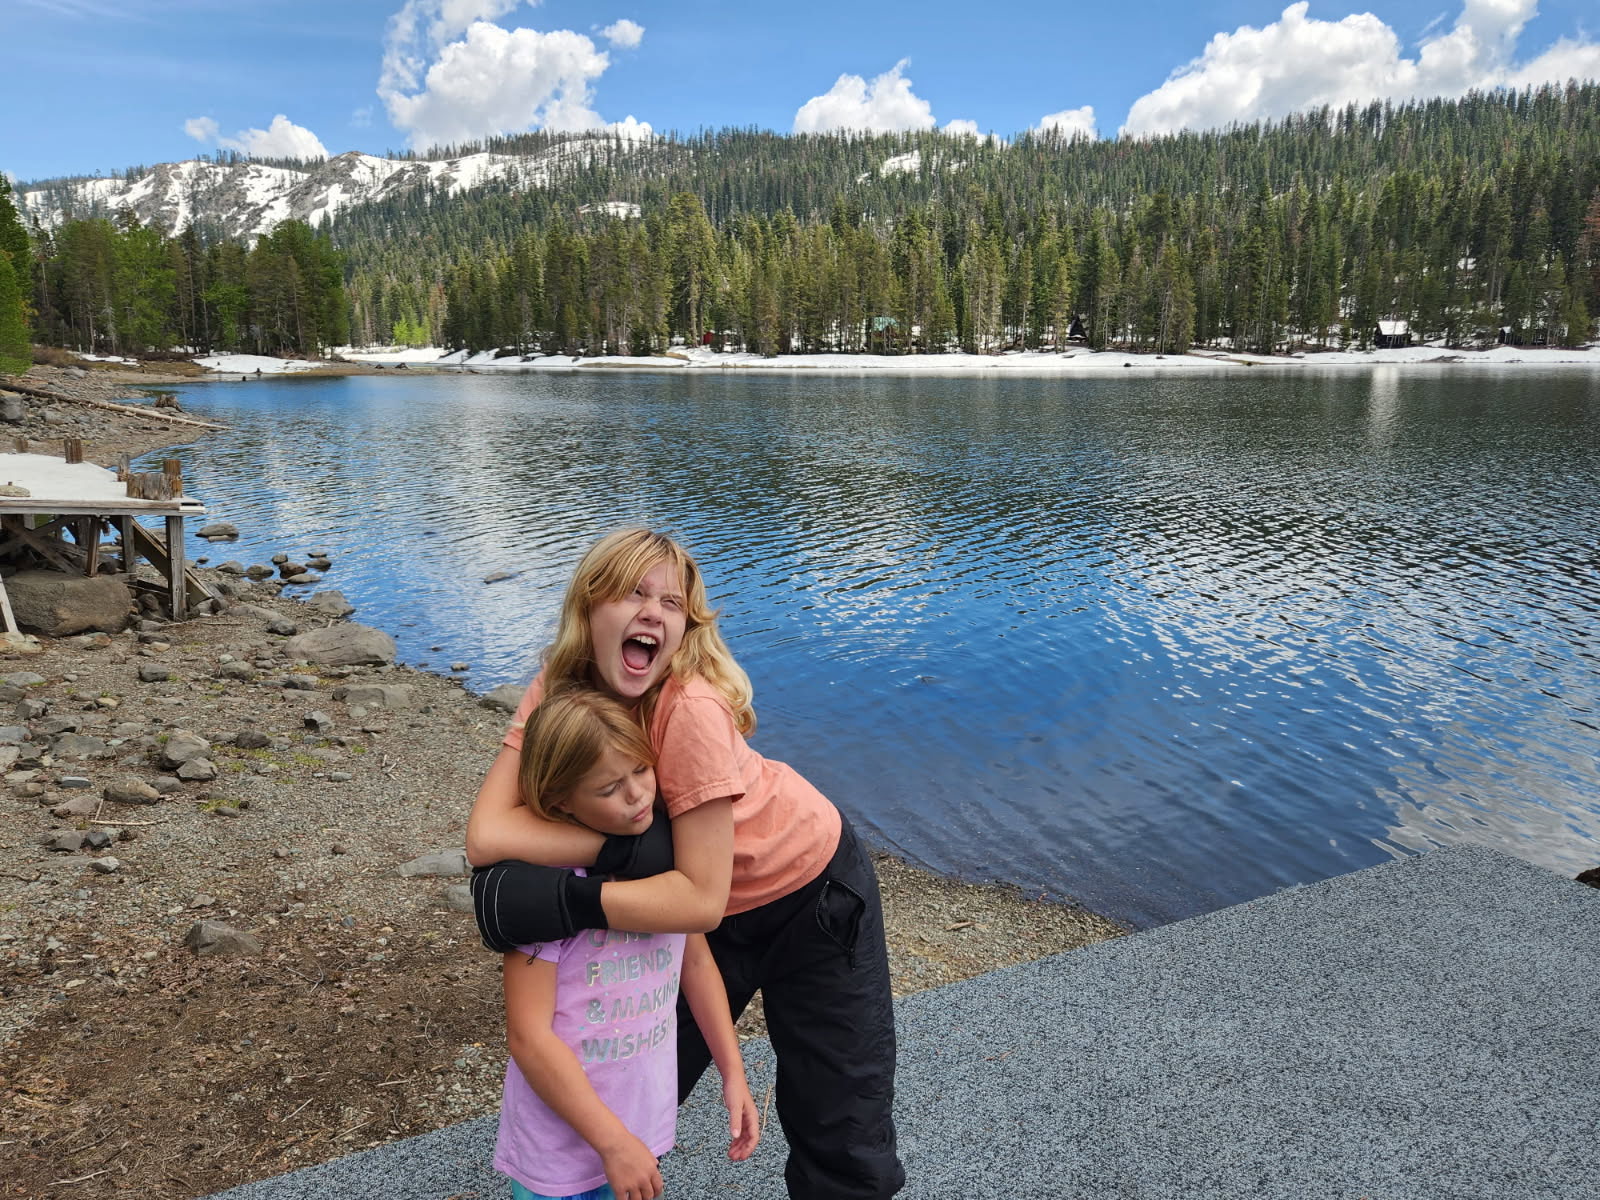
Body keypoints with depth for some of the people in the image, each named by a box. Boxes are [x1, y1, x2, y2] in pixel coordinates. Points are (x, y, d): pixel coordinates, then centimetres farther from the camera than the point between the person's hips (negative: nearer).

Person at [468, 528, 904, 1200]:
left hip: (809, 891, -4)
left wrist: (561, 900, -38)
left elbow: (701, 899, -32)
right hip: (701, 907, 5)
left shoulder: (692, 709, -33)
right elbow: (487, 835, -28)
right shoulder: (557, 691, -18)